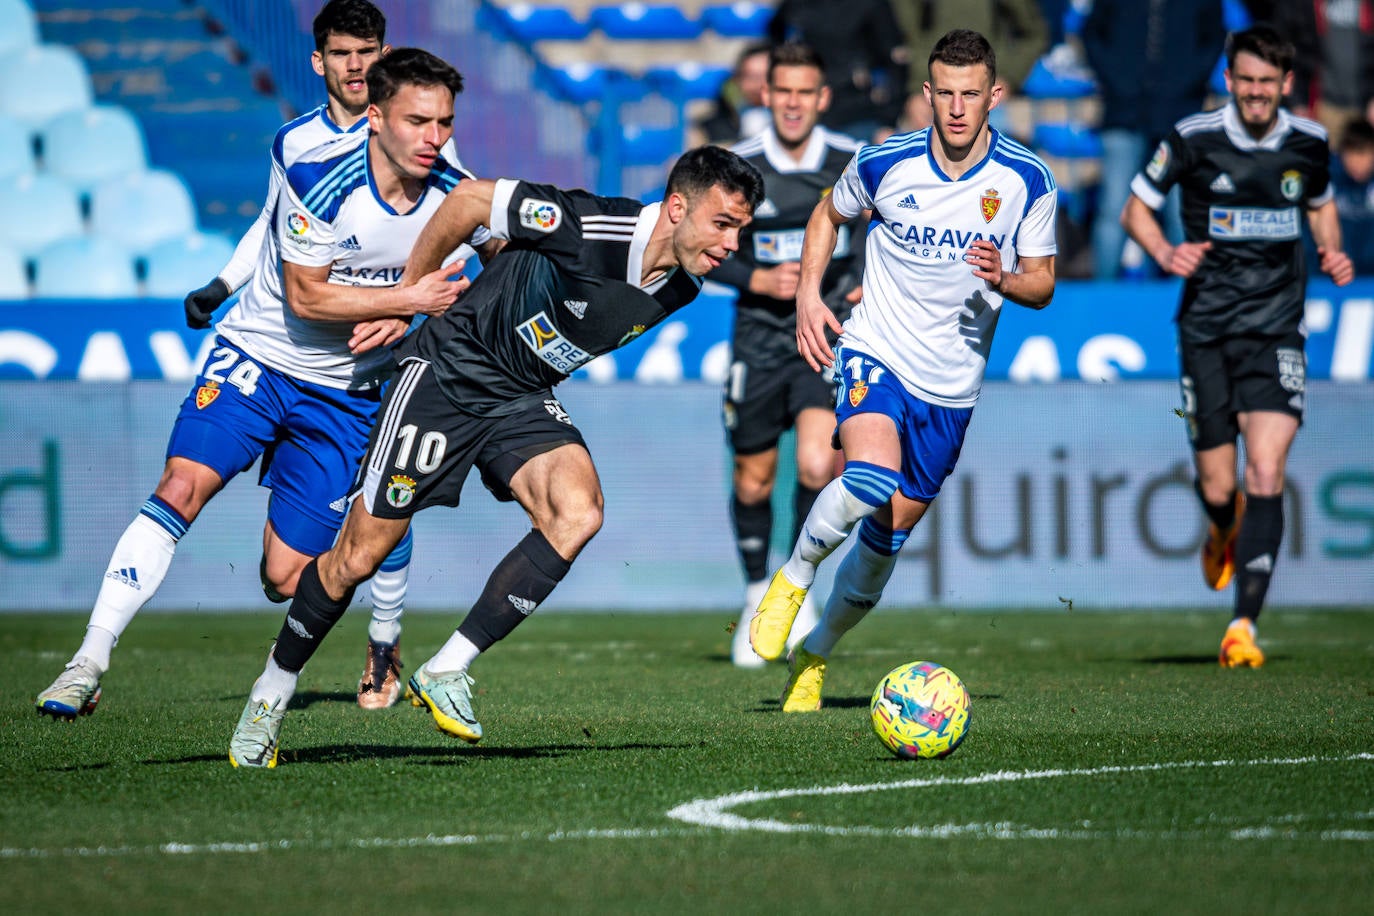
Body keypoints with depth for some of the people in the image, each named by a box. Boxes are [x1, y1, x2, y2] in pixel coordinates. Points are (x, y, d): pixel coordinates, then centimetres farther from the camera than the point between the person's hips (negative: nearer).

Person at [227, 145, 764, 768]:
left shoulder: (682, 285, -5)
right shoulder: (590, 230, -28)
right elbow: (469, 200, -15)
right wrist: (406, 295, -3)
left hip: (523, 401, 6)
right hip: (448, 373, -6)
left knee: (578, 513, -24)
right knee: (358, 557, -1)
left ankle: (446, 671, -14)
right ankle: (272, 692, 23)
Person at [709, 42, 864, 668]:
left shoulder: (854, 163, -5)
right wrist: (759, 279, -14)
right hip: (760, 336, 1)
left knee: (816, 467, -21)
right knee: (753, 482, 9)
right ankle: (756, 593, 35)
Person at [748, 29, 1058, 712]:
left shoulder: (1028, 181, -7)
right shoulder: (883, 162, -8)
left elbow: (1041, 284, 3)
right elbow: (829, 215, 13)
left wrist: (1003, 278, -20)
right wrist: (808, 296, -1)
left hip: (953, 384, 3)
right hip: (875, 353, -2)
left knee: (885, 540, 9)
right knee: (870, 481, -32)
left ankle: (812, 656, 31)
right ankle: (791, 580, -6)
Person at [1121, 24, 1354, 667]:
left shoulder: (1308, 143, 2)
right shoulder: (1193, 139, -7)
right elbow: (1135, 208, 3)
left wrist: (1333, 254, 3)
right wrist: (1165, 253, -17)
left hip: (1277, 329, 1)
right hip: (1207, 329, -1)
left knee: (1265, 471, -15)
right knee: (1216, 487, 2)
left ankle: (1244, 625, -15)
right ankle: (1224, 531, 42)